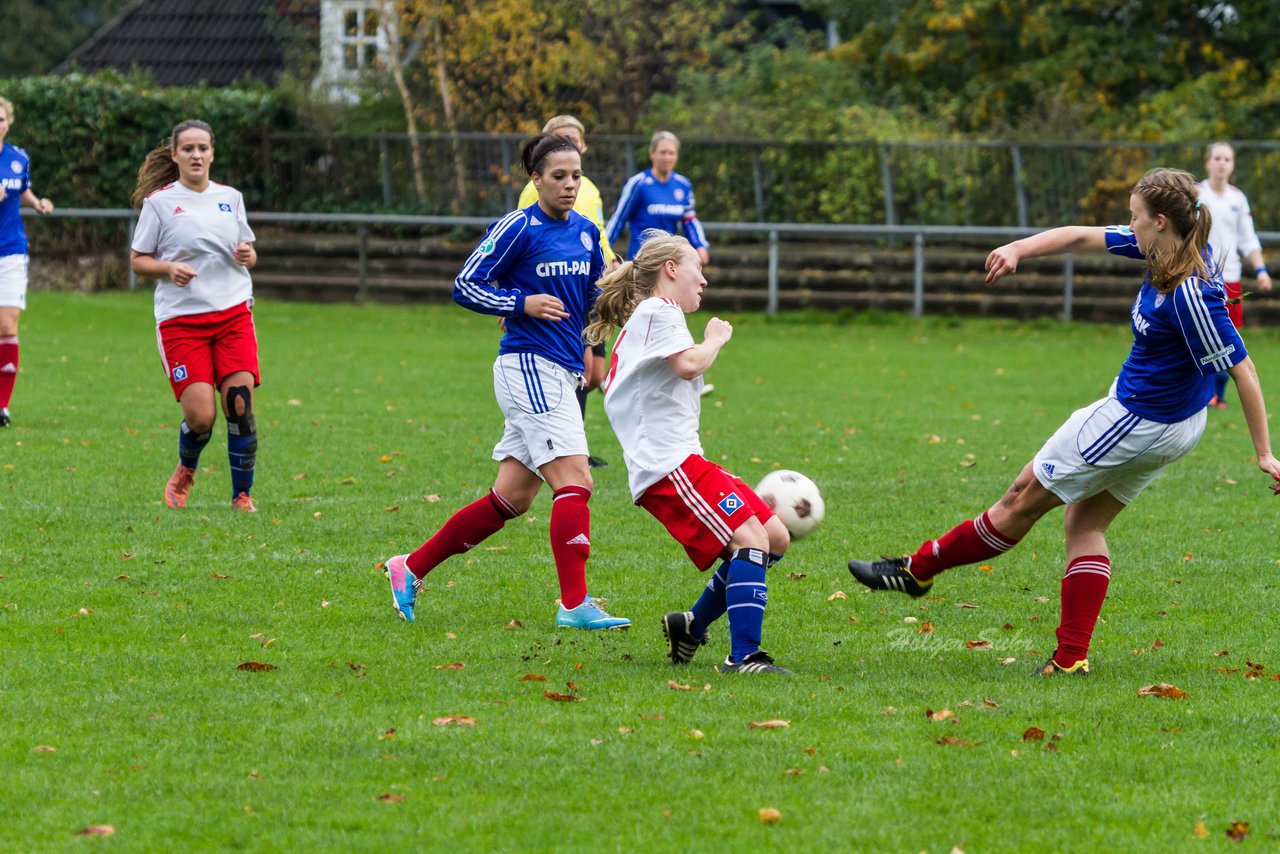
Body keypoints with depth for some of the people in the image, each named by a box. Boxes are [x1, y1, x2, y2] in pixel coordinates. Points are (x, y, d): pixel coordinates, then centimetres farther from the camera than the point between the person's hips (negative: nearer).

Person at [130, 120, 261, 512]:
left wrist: (247, 255, -3)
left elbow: (249, 252, 21)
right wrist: (168, 267, -15)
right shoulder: (158, 202, 1)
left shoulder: (230, 197, 11)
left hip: (233, 313, 3)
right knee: (201, 416, -11)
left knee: (240, 405, -11)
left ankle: (242, 495, 3)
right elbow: (138, 260, 5)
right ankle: (185, 471, 22)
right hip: (181, 318, -3)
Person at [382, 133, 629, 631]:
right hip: (528, 365, -8)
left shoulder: (586, 232, 12)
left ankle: (411, 569, 18)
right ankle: (575, 604, -17)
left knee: (511, 498, 8)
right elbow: (465, 287, -6)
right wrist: (523, 303, -17)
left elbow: (595, 295, 25)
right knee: (574, 482, -17)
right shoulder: (518, 228, -8)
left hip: (561, 374, 8)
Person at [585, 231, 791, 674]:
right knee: (750, 539, -23)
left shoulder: (646, 319, 27)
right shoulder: (658, 310, -5)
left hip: (684, 461, 10)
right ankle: (743, 656, -30)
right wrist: (716, 338, -3)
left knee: (774, 538, 9)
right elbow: (689, 364, -20)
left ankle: (691, 626, 18)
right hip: (668, 465, -10)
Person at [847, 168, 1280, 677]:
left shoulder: (1190, 295, -30)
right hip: (1170, 426, 9)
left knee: (1024, 501, 7)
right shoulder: (1161, 250, -4)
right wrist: (1020, 249, -12)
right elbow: (1083, 238, 3)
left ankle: (919, 569, 23)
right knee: (1085, 523, 16)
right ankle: (1072, 656, 14)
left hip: (1138, 423, -9)